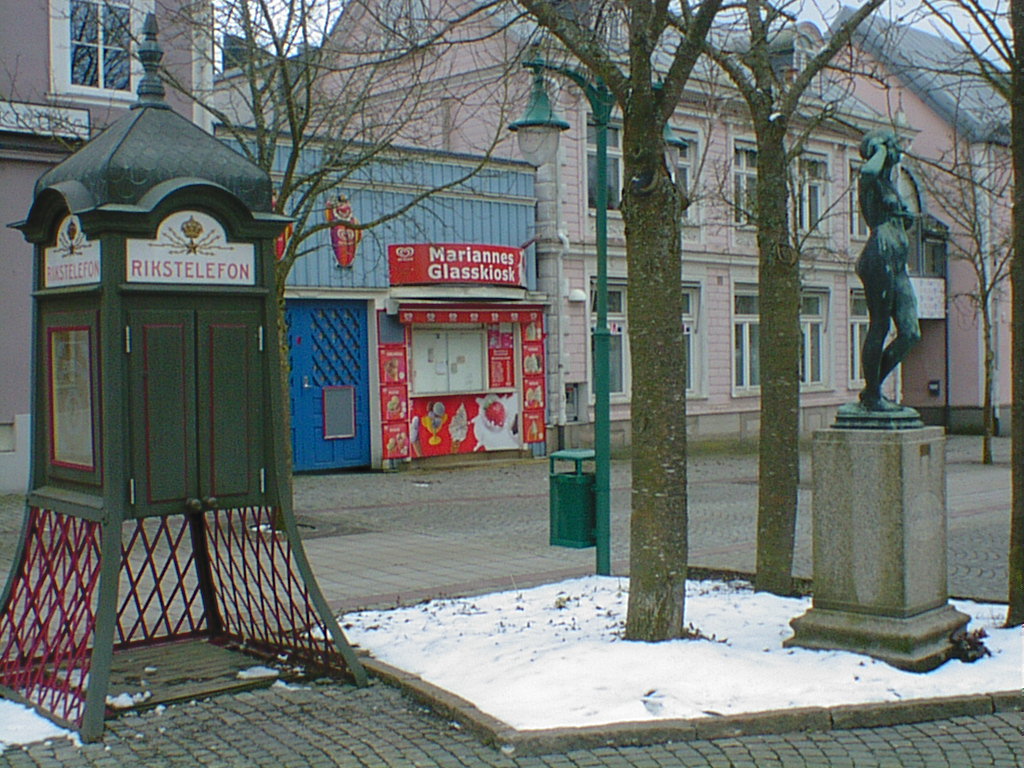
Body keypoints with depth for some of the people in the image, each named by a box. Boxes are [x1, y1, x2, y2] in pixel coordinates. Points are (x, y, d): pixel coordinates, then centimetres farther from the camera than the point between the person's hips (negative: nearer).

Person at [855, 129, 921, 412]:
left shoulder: (889, 182, 26)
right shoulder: (871, 180, -2)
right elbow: (868, 171, -29)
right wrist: (880, 150, -10)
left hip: (898, 264, 9)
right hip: (880, 257, -9)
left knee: (911, 333, 4)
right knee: (879, 328, -6)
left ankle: (872, 388, 12)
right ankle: (872, 396, 3)